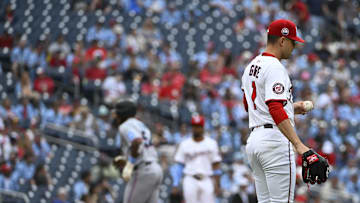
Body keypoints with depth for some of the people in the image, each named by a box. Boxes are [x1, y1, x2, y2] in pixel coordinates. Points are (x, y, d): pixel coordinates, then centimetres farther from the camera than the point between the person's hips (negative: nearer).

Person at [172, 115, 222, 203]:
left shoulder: (211, 143, 7)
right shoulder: (184, 144, 7)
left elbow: (216, 165, 7)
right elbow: (179, 165, 7)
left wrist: (217, 185, 0)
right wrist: (175, 185, -1)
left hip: (206, 180, 0)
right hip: (190, 181, 0)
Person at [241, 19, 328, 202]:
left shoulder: (251, 66, 18)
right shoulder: (275, 67, -12)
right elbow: (275, 110, -24)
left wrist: (292, 108, 27)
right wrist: (299, 145, -32)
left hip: (253, 139, 10)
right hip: (275, 139, -10)